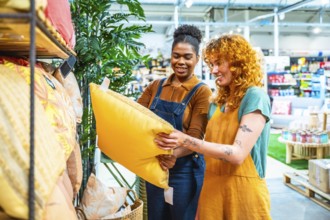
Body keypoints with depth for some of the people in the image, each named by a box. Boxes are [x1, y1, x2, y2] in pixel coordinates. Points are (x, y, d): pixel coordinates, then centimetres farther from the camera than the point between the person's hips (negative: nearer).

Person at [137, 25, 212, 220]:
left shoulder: (202, 92, -9)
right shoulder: (156, 86, 7)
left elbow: (195, 137, -17)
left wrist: (174, 154, -35)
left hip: (184, 171, -5)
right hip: (154, 167, 5)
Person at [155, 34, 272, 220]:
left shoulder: (255, 97, -12)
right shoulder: (218, 101, 11)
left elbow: (237, 154, -22)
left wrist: (186, 141, -26)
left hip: (243, 190, -6)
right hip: (213, 187, 6)